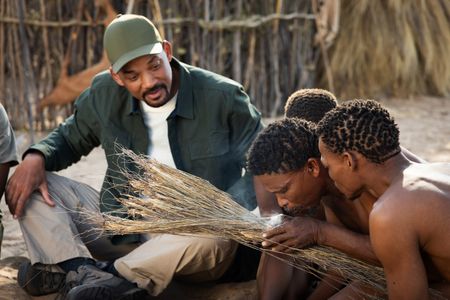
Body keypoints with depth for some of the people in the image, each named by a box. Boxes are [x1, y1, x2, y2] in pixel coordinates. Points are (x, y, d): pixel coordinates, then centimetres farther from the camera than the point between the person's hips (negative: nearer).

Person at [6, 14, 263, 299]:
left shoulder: (223, 97, -11)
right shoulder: (105, 94, 1)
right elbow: (69, 138, 17)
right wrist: (36, 158, -7)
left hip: (193, 234, -4)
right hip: (123, 230, 4)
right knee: (27, 184, -9)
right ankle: (81, 271, -34)